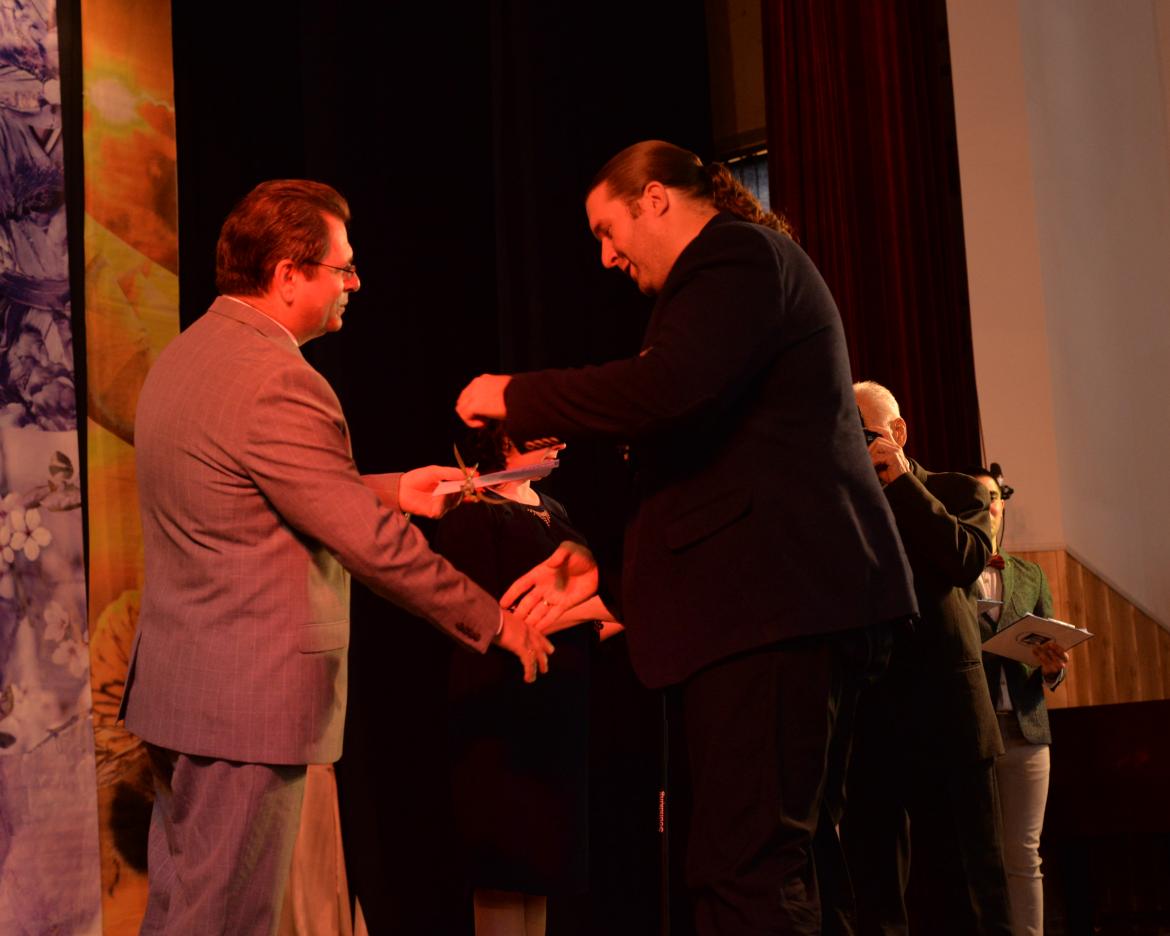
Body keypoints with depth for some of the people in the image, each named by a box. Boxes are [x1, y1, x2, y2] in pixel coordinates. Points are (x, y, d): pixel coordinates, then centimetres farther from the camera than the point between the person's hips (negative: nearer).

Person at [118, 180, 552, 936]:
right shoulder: (277, 381, -21)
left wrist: (391, 489, 18)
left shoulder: (184, 356, 11)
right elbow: (371, 545, -20)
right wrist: (494, 621, -10)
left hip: (175, 677, 10)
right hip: (247, 698, -10)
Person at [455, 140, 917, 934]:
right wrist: (603, 557, 24)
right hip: (791, 600, 11)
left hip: (768, 601, -11)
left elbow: (666, 391, -23)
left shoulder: (736, 253, -5)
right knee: (791, 863, 13)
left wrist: (515, 398, -10)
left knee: (745, 870, -14)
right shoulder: (747, 262, 27)